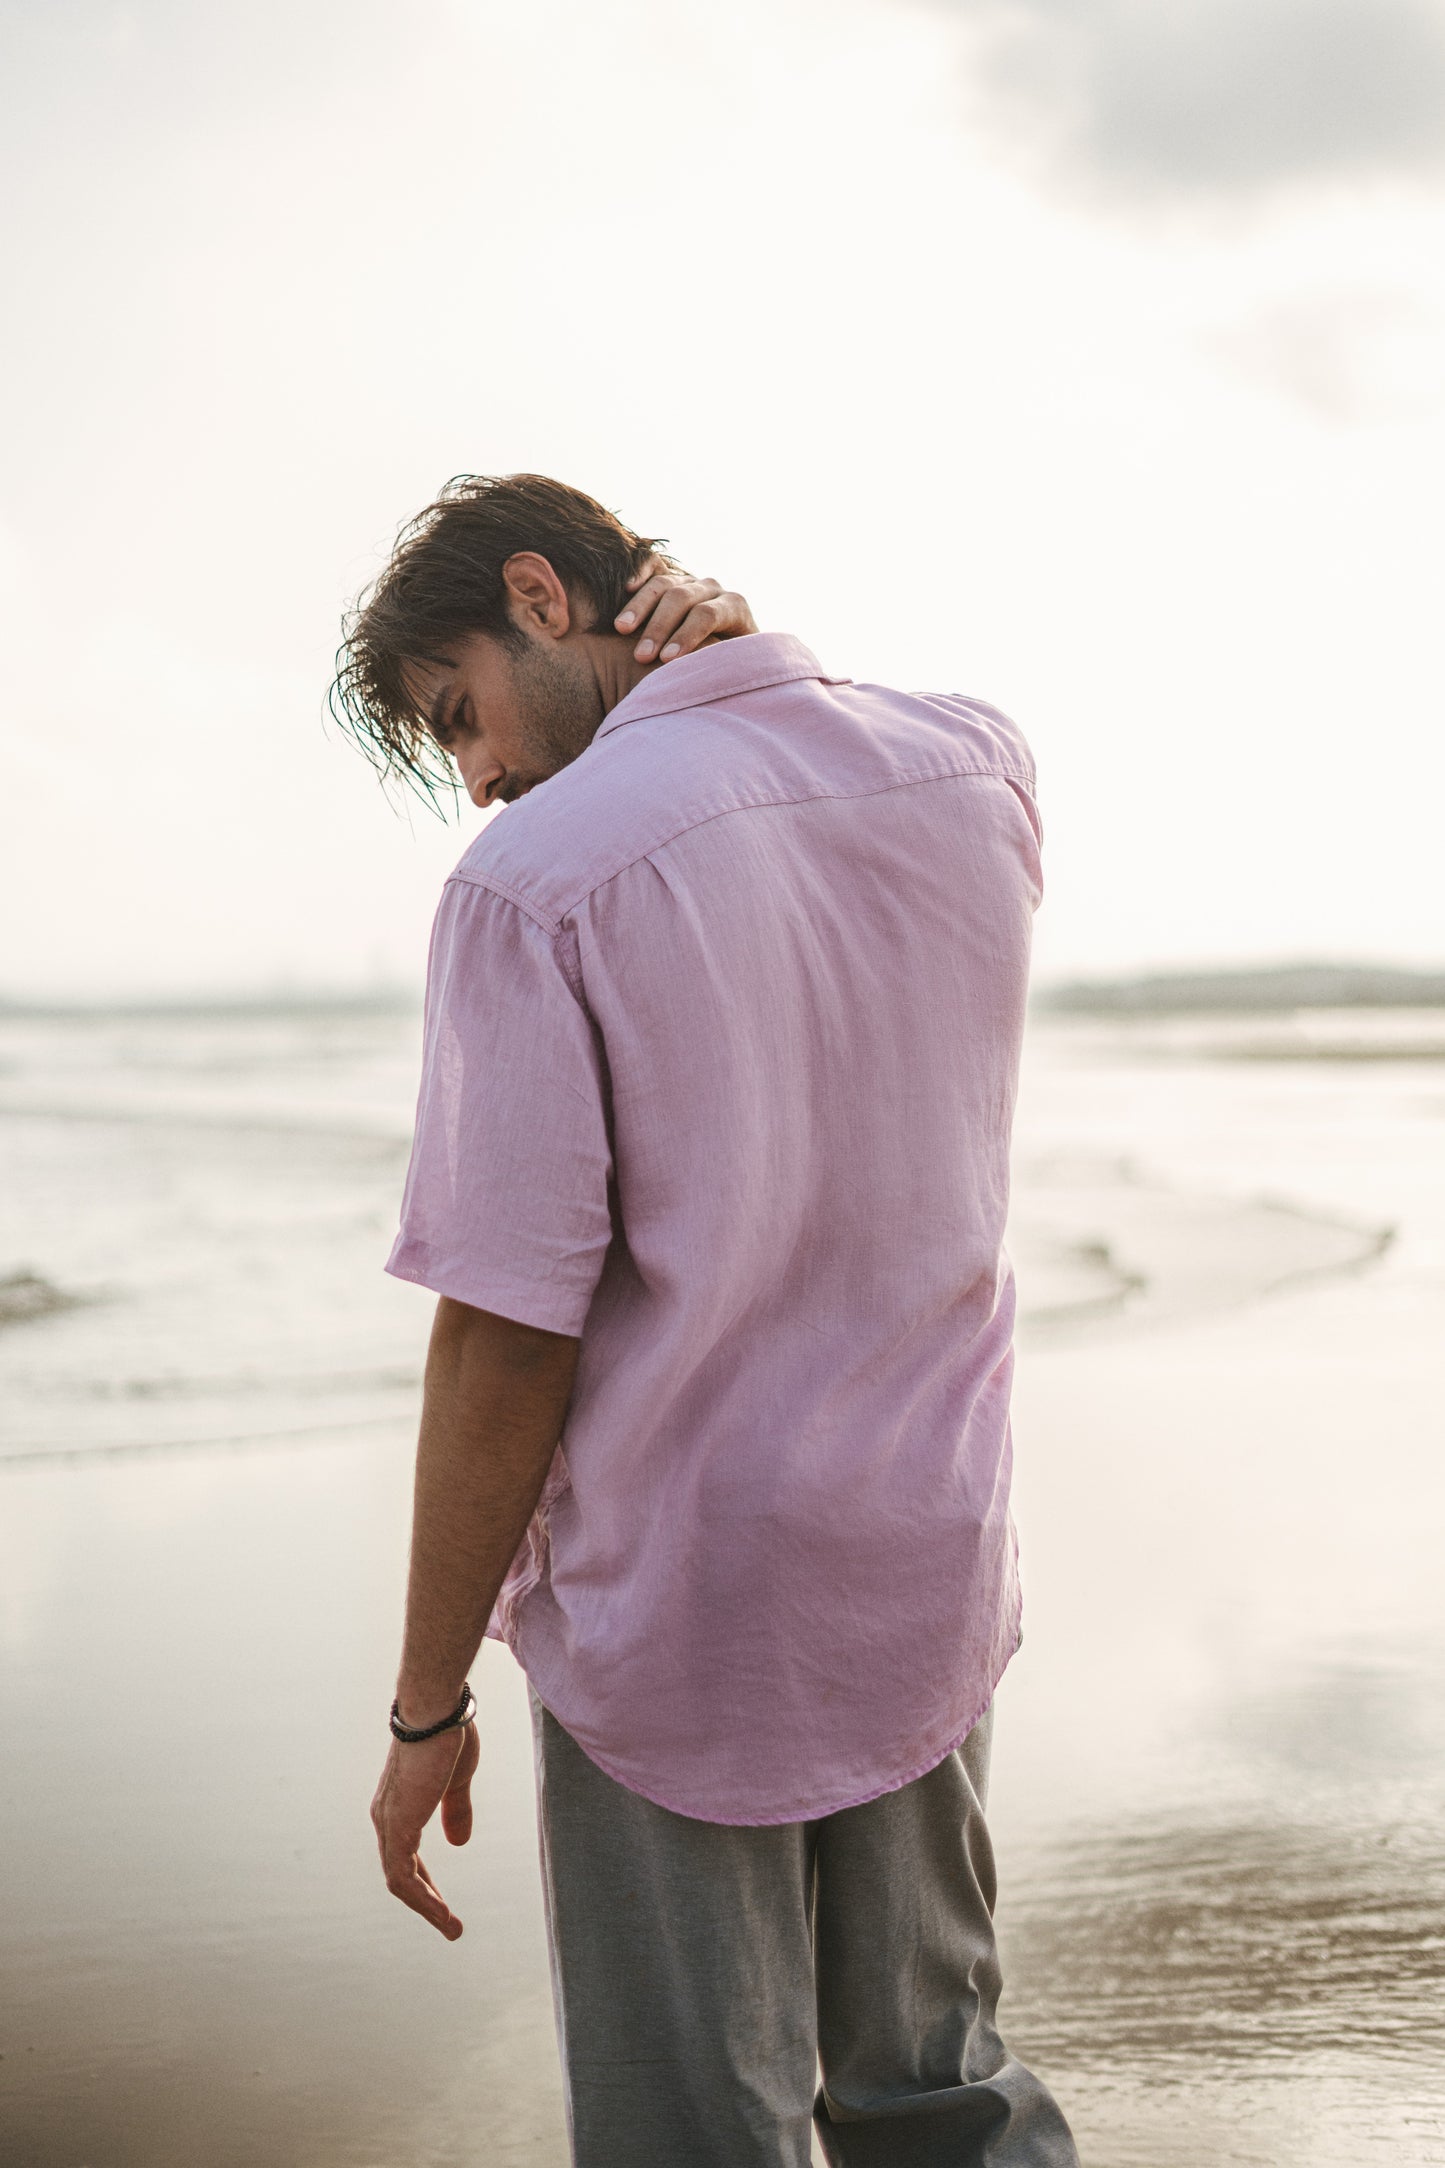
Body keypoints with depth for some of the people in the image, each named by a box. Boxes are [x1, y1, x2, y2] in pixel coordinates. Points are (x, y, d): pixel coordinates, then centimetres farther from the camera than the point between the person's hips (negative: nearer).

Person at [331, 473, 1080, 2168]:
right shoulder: (972, 767, -2)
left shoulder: (538, 878, -19)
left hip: (675, 1643, -5)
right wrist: (753, 676, 5)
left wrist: (426, 1710, -7)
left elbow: (507, 1348, -18)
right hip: (933, 1585, 6)